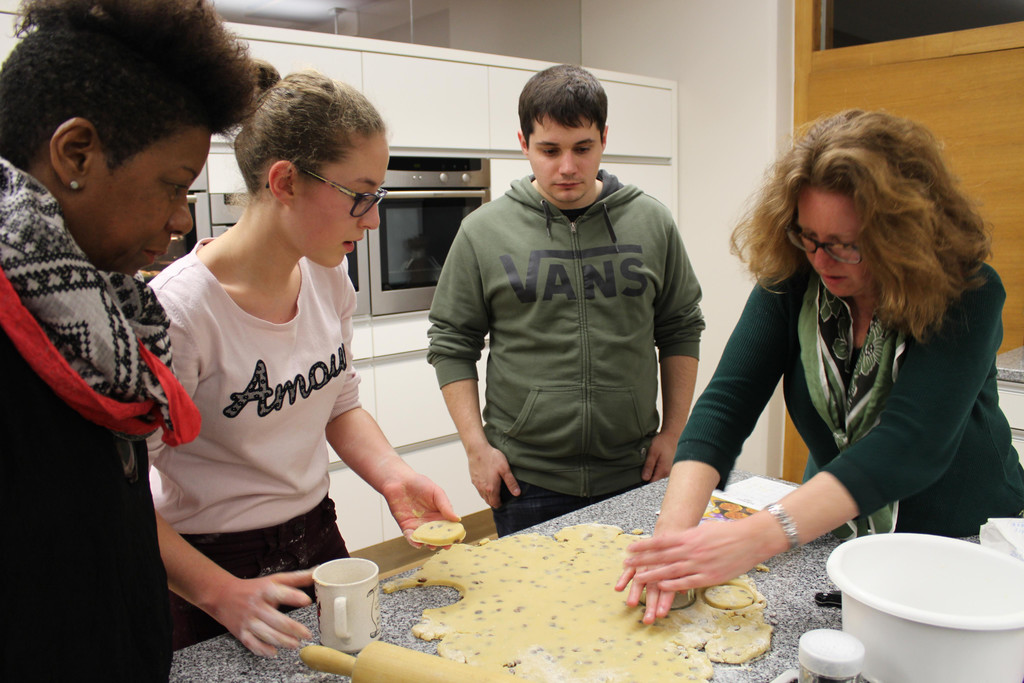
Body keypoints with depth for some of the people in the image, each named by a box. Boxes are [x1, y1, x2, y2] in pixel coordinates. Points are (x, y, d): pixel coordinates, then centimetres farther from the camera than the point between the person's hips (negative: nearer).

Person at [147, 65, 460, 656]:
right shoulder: (181, 308, -26)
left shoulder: (329, 276, -5)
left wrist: (392, 476, -9)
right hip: (212, 566, -6)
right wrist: (223, 594, -27)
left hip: (318, 540, 7)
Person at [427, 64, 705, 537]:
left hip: (632, 475, 2)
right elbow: (451, 345, 2)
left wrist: (673, 431, 5)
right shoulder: (484, 231, -3)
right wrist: (476, 445, -4)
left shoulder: (652, 223, 2)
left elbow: (681, 331, 10)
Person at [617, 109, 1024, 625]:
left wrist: (760, 535, -45)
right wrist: (674, 530, -36)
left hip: (963, 539, -2)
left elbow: (911, 445, -34)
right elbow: (726, 403, -20)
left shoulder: (967, 295, -22)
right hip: (835, 534, 2)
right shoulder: (791, 279, -13)